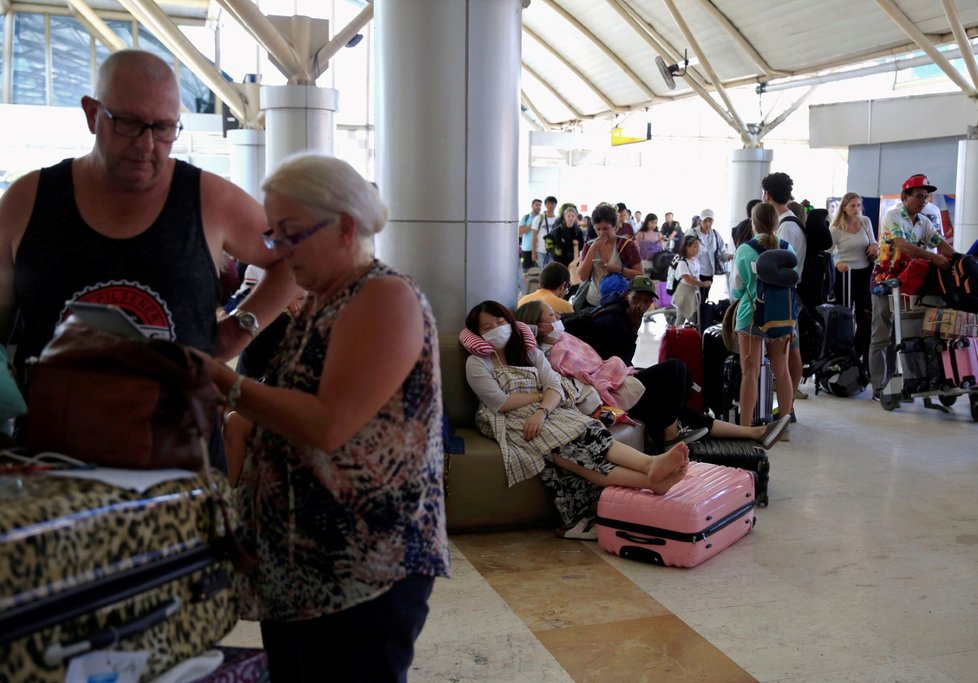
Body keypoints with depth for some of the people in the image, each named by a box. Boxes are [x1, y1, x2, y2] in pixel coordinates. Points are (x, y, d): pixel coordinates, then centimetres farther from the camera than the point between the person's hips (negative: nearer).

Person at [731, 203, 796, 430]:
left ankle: (745, 426, 1)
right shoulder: (787, 249, 0)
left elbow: (736, 290, -1)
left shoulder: (744, 251, -8)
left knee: (750, 373, 0)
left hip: (751, 316, -3)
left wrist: (734, 296, 22)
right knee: (781, 371, 12)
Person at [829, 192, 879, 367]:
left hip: (864, 273, 4)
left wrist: (875, 246, -8)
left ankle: (861, 357, 18)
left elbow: (873, 243, 15)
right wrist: (836, 263, -29)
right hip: (845, 274, -4)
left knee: (865, 318, 7)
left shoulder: (866, 222, 3)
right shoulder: (836, 229, -9)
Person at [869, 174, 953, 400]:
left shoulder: (924, 222, 10)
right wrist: (932, 257, -35)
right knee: (881, 337, -4)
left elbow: (941, 244, -1)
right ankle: (879, 388, -1)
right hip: (886, 281, -7)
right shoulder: (893, 216, -10)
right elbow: (902, 246, -25)